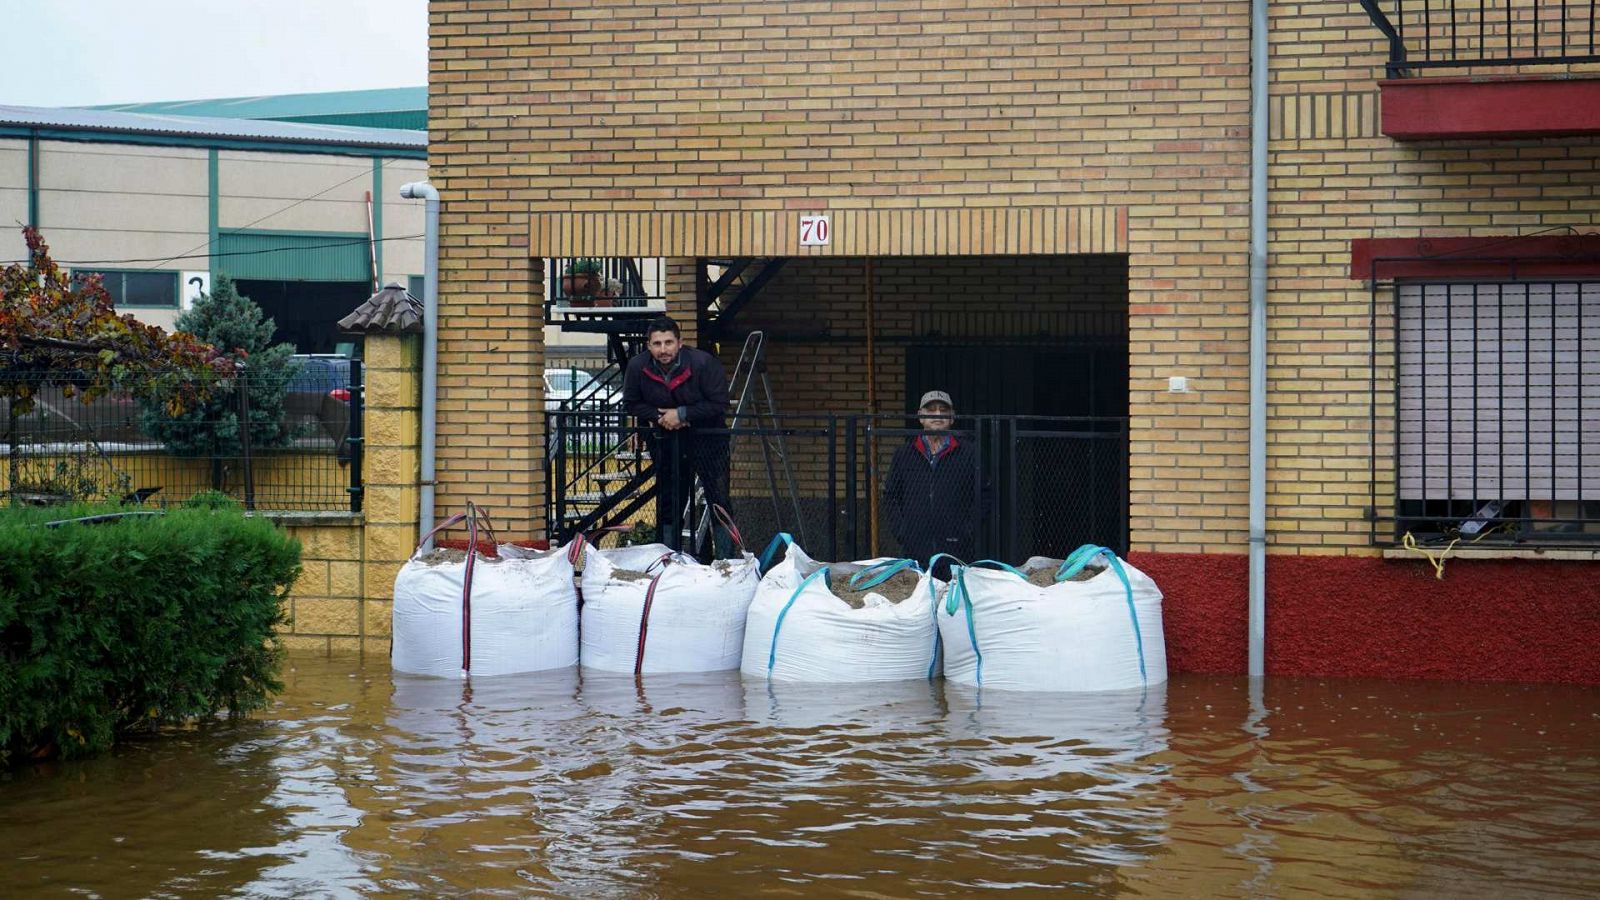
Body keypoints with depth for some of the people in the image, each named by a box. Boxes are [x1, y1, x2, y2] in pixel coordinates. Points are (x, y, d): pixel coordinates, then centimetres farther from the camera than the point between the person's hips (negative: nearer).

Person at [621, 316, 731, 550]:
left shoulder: (705, 363, -21)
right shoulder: (637, 367, -10)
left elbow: (719, 404, -18)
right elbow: (631, 404, 2)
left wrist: (682, 414, -21)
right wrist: (658, 416, -14)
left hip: (707, 437, -3)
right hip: (665, 441, 3)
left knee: (719, 500, -5)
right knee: (669, 504, 11)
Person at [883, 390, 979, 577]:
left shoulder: (968, 453, 8)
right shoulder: (904, 454, 13)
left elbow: (980, 497, 7)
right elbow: (890, 496, 16)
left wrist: (969, 532, -3)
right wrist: (900, 531, 3)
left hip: (955, 548, -1)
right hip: (915, 548, 1)